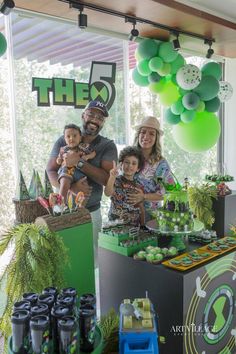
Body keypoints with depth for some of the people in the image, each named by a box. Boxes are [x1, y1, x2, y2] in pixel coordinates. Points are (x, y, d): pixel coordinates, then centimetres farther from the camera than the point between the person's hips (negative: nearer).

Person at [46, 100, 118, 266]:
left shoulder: (108, 146, -3)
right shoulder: (64, 141, 2)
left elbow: (107, 179, -13)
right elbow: (50, 171, -4)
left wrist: (79, 162, -23)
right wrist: (71, 187, -23)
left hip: (91, 211, -1)